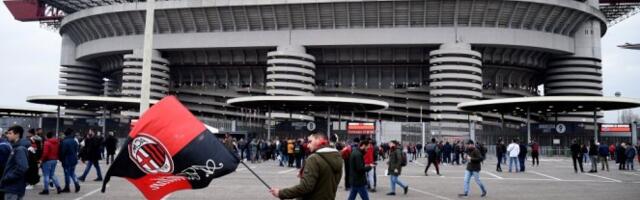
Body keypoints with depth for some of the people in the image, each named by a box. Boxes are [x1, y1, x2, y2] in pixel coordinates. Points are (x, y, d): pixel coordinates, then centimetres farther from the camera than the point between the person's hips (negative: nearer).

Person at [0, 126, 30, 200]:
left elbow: (22, 168, -27)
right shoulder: (16, 148, 14)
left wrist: (7, 177, -18)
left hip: (14, 188, -10)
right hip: (12, 188, 10)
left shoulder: (20, 149, -17)